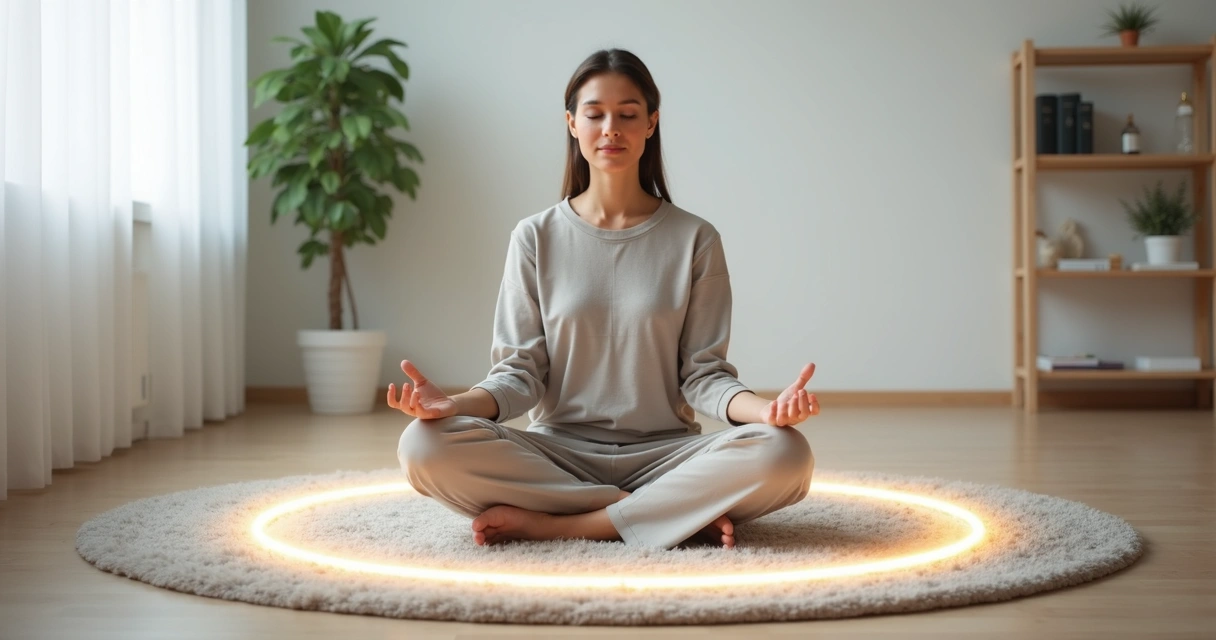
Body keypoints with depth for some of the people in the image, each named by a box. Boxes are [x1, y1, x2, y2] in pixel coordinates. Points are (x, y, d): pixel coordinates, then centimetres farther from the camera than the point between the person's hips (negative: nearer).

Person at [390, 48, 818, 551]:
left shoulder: (694, 240, 4)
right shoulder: (536, 238, 5)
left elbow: (703, 374, 0)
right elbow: (520, 372, 1)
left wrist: (766, 409, -22)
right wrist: (456, 404, -21)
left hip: (663, 453, -1)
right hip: (558, 452, 1)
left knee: (784, 455, -30)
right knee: (426, 445, -29)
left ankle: (548, 524, -22)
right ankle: (686, 513, -20)